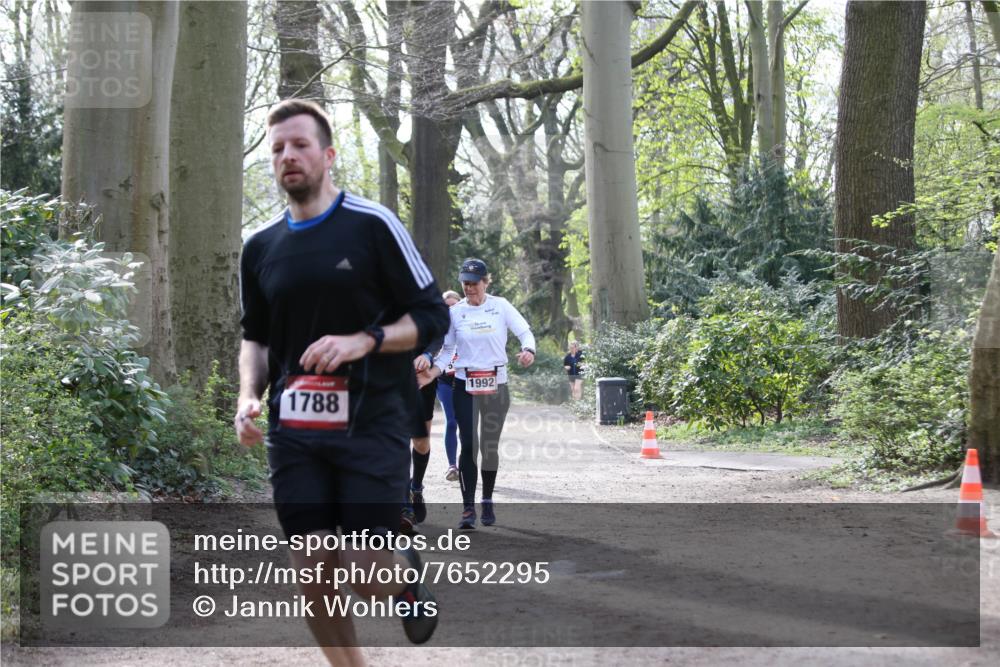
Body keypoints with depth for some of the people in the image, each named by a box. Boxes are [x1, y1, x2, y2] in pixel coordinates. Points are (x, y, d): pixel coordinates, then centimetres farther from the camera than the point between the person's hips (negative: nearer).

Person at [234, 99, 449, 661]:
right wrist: (249, 396, 3)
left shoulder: (374, 225, -4)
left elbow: (432, 316, -3)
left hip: (372, 424, -4)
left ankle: (407, 575, 27)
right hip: (294, 433, 4)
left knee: (366, 579, -9)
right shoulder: (261, 248, 10)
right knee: (315, 580, 0)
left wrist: (364, 340, -18)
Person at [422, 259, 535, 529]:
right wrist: (432, 372, -11)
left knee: (490, 446, 8)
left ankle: (487, 502, 23)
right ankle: (468, 508, -9)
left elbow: (525, 331, -2)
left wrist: (528, 349, -24)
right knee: (469, 445, -9)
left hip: (496, 385, 0)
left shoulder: (500, 306, -1)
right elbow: (447, 350, 6)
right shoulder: (455, 312, 3)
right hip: (465, 385, 0)